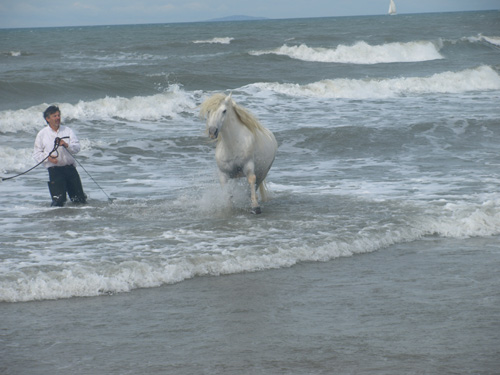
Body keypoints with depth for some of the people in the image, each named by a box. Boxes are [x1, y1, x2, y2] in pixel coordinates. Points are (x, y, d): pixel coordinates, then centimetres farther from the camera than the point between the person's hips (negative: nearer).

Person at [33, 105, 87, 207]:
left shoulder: (67, 130, 9)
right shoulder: (42, 134, 4)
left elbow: (77, 147, 3)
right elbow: (36, 154, 4)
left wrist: (67, 145, -17)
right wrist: (48, 157, -14)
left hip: (70, 167, 3)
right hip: (54, 169, -3)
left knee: (80, 200, 4)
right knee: (58, 200, -11)